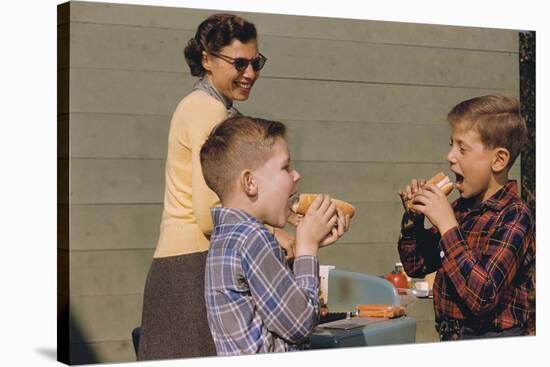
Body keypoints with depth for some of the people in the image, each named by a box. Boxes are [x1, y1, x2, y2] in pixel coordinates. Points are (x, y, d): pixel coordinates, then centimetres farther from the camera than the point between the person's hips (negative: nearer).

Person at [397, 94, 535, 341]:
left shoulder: (514, 217, -15)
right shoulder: (462, 208, 4)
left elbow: (482, 298, -25)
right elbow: (416, 266, 16)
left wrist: (447, 225, -23)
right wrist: (414, 215, 1)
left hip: (492, 341, -6)